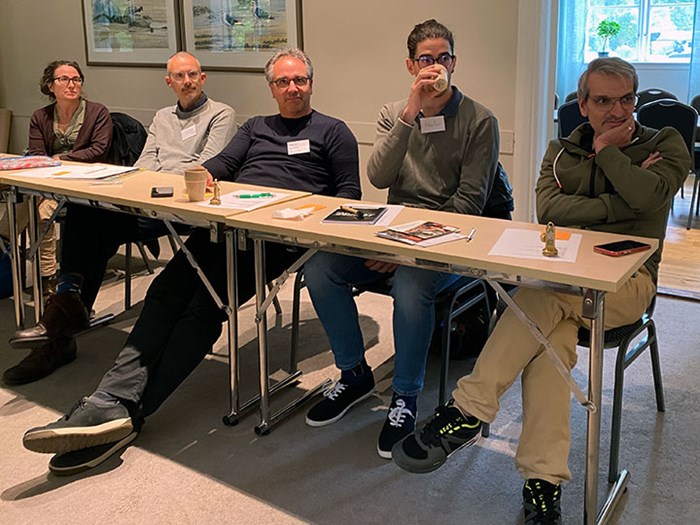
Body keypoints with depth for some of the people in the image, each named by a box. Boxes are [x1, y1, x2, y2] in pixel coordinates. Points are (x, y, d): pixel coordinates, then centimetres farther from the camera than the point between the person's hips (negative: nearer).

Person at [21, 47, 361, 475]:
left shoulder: (333, 131, 18)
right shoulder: (255, 127, 32)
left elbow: (349, 190, 10)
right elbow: (223, 163, 18)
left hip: (280, 235, -5)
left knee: (205, 305, -25)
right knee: (168, 291, -21)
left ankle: (127, 409, -32)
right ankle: (113, 400, -33)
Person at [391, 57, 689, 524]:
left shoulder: (666, 145, 9)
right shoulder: (563, 150, 16)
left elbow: (649, 196, -15)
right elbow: (548, 210, -4)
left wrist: (605, 151, -2)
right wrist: (617, 204, -10)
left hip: (628, 280, -2)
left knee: (542, 297, -34)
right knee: (550, 343, -31)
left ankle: (468, 410, -33)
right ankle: (544, 484, -33)